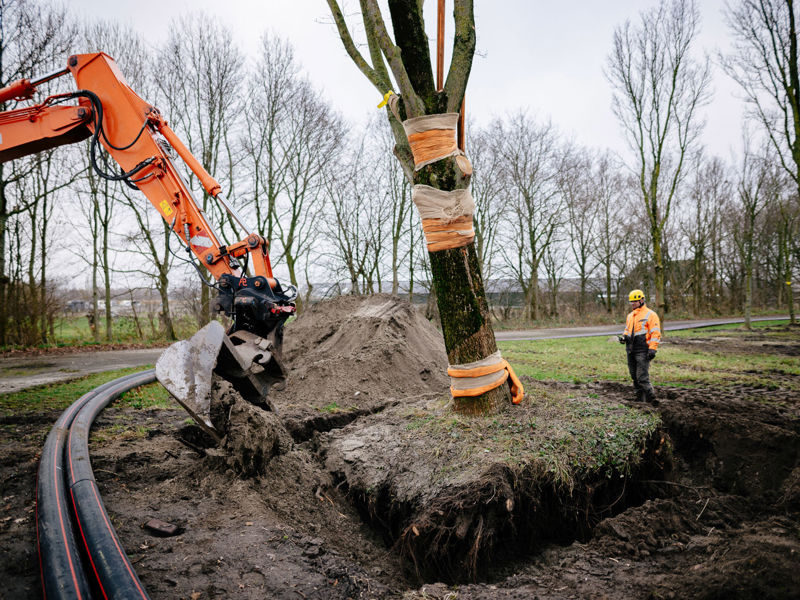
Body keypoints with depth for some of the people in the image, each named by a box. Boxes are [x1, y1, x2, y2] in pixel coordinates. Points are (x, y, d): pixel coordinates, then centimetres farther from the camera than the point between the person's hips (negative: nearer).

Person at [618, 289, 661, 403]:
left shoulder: (650, 315, -6)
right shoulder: (630, 315, 18)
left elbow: (655, 333, -10)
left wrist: (652, 349, -18)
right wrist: (624, 336, 5)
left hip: (642, 351, -8)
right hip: (631, 351, 8)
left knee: (642, 377, -13)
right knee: (634, 376, 11)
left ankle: (651, 397, -3)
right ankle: (640, 398, 20)